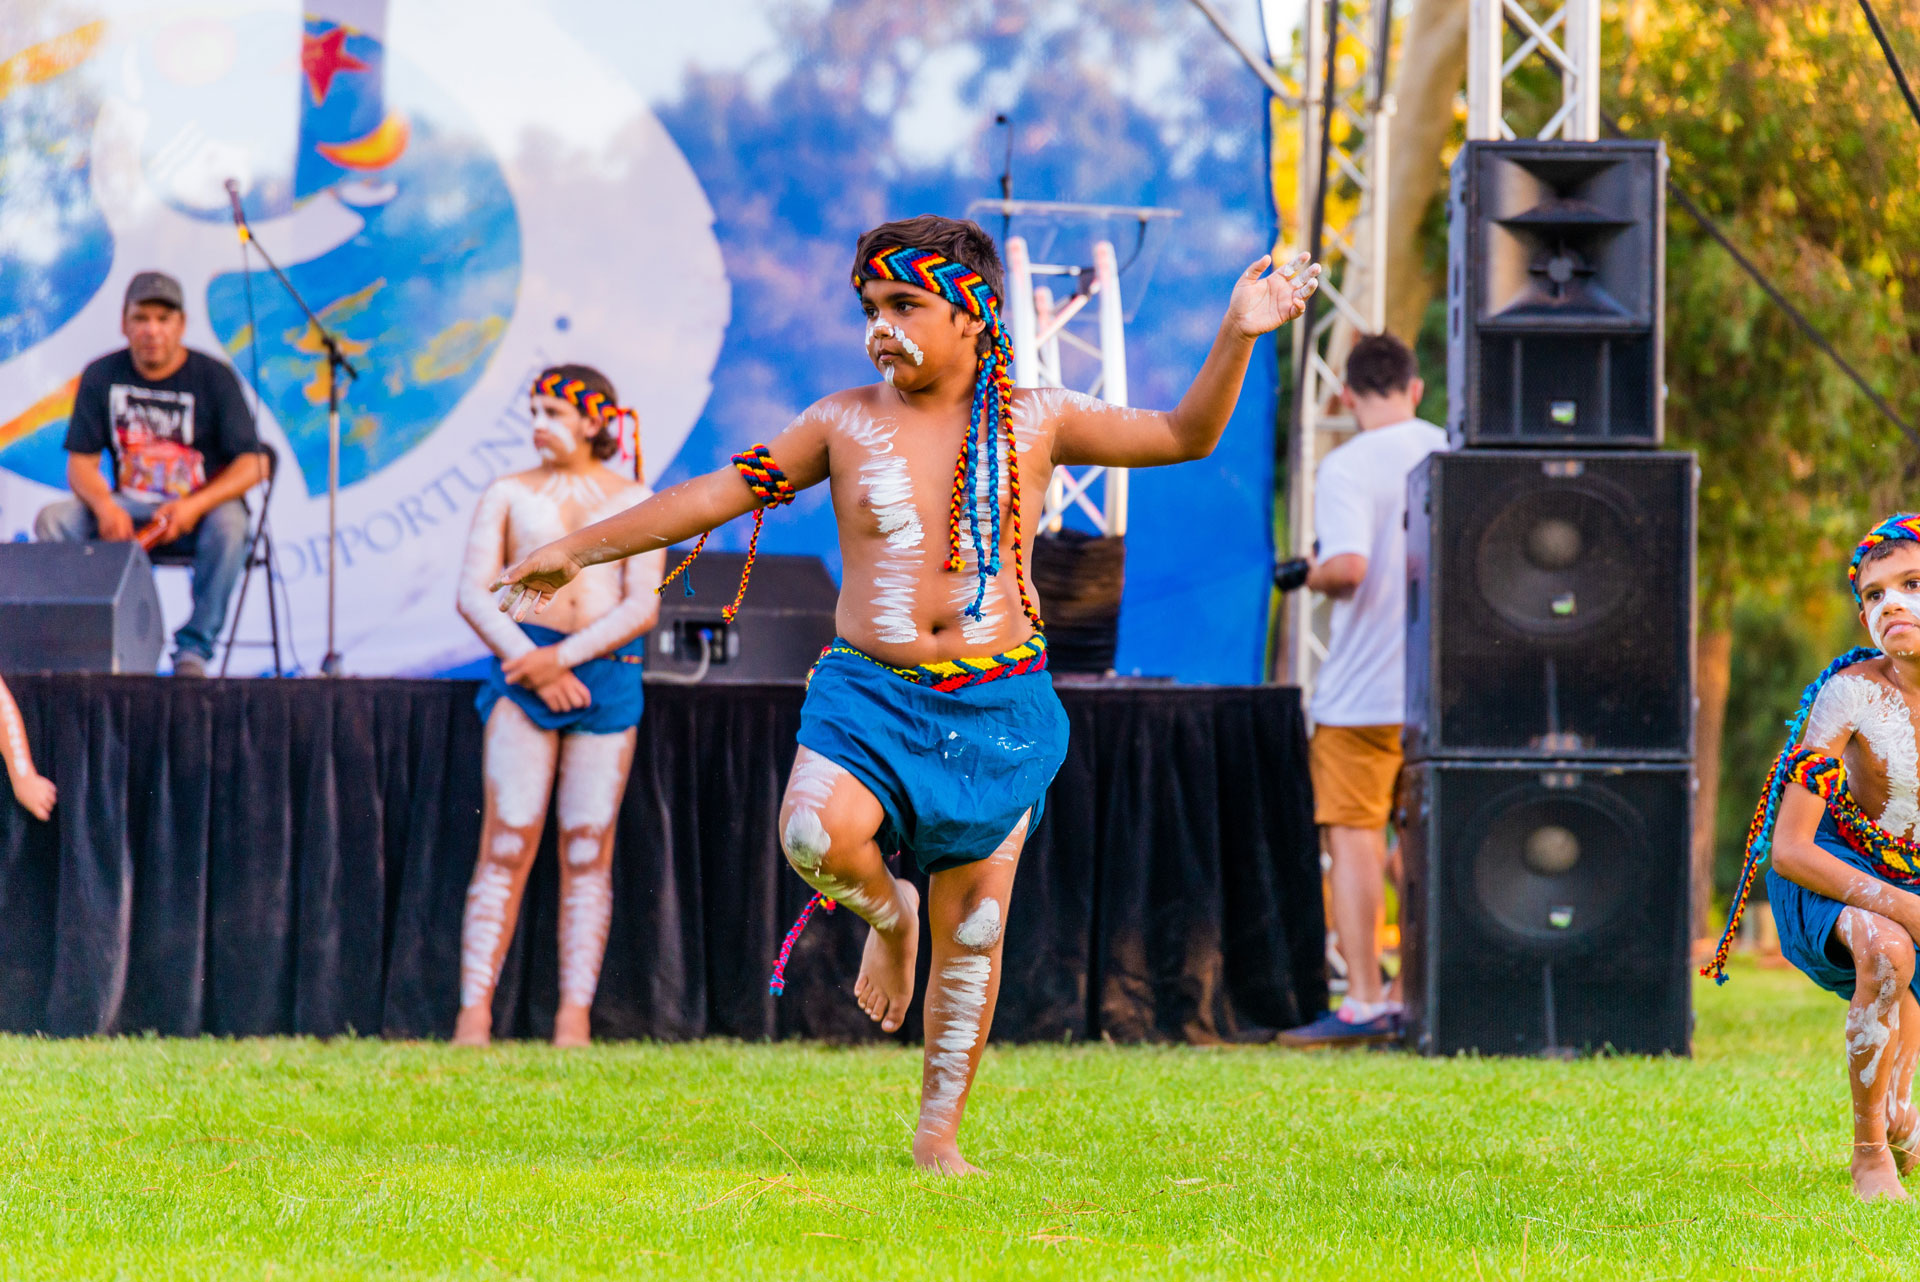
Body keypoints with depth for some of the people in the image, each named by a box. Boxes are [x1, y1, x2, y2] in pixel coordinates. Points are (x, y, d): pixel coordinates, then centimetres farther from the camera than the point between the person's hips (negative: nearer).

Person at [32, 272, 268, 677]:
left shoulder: (213, 378, -5)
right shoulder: (102, 377, 3)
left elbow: (253, 464, -10)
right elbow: (81, 462, 1)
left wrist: (194, 506, -26)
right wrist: (105, 506, -22)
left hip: (202, 507, -3)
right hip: (129, 508, 3)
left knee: (228, 524, -37)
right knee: (52, 520, -22)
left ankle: (193, 650, -26)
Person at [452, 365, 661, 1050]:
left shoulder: (633, 502, 10)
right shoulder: (508, 495, 11)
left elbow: (643, 607, 0)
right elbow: (473, 594, 3)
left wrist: (563, 657, -12)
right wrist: (529, 662, -11)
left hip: (606, 675, 1)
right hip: (523, 665, -1)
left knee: (589, 851, -2)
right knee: (506, 844, -9)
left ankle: (574, 1019, -3)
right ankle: (474, 1013, -12)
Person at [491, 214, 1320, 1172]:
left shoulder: (1035, 422, 5)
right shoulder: (847, 425, 5)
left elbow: (1184, 437, 10)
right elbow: (717, 494, 10)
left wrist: (1236, 338, -5)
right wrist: (581, 550, 12)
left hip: (998, 705, 0)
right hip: (870, 691, 0)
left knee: (972, 924, 0)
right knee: (817, 836, -29)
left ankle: (940, 1130, 14)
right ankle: (887, 914, 6)